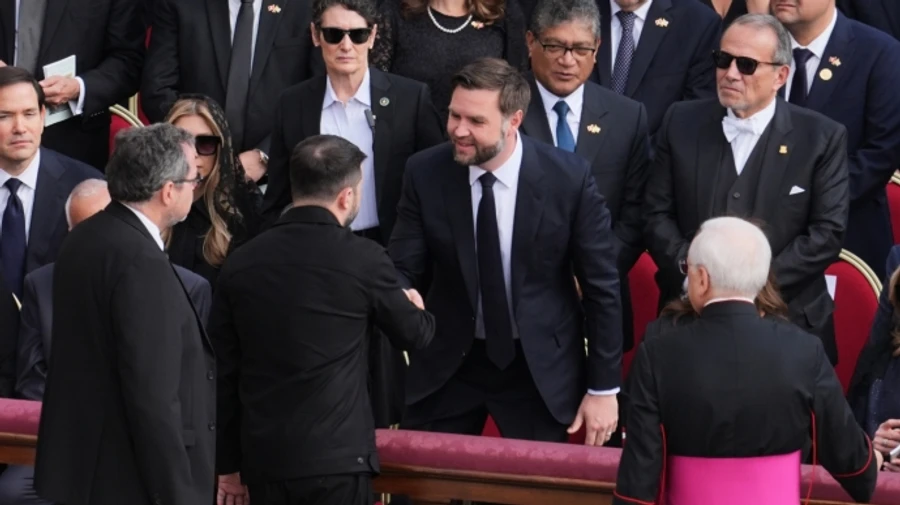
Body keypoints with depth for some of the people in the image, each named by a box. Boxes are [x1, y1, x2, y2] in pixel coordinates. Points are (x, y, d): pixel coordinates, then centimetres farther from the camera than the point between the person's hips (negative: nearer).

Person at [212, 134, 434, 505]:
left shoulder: (241, 263, 3)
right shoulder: (363, 259, -7)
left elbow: (223, 371, 7)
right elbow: (413, 335, 10)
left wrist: (228, 461, 15)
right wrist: (415, 308, 34)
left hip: (263, 458, 4)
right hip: (337, 457, -4)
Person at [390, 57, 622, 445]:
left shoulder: (569, 178, -15)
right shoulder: (425, 174, -10)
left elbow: (601, 286, -7)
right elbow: (402, 270, -5)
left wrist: (603, 387, -5)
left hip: (540, 370, -2)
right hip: (447, 363, 2)